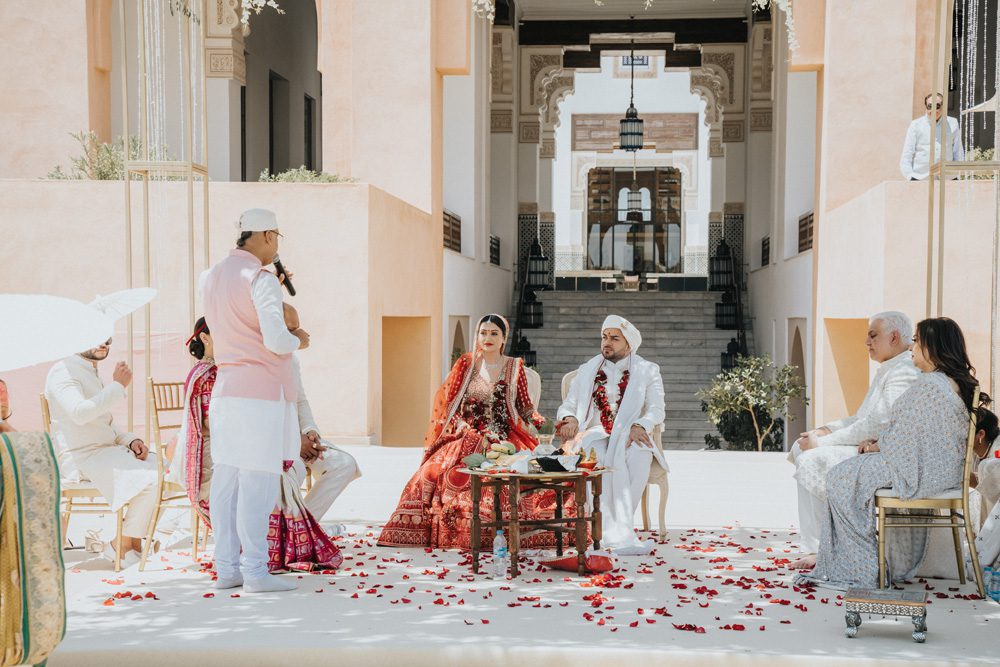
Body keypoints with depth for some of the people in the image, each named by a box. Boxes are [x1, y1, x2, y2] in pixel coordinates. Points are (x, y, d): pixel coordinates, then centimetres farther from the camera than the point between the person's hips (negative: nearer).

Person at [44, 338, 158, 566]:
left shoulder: (92, 374, 21)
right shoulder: (63, 371, -9)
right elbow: (80, 413, -28)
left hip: (109, 450, 10)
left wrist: (131, 441, 7)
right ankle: (122, 545, -9)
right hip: (82, 457, -10)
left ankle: (137, 541, -1)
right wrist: (118, 385, -22)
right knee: (150, 480, -25)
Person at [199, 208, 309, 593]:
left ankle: (226, 568, 13)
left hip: (225, 390, 8)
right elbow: (276, 341, -19)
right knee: (258, 483, -5)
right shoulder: (262, 280, -12)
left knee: (226, 480, 8)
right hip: (261, 391, -8)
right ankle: (255, 571, -1)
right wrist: (299, 340, 3)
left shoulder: (210, 278, 12)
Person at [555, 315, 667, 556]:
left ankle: (611, 529, -35)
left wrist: (640, 426, -20)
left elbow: (656, 410, 2)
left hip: (628, 437, 0)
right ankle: (620, 534, -42)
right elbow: (567, 406, 15)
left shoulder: (648, 371, 13)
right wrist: (570, 418, -11)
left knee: (639, 455, -36)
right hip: (594, 436, 0)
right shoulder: (587, 370, 18)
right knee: (602, 457, -36)